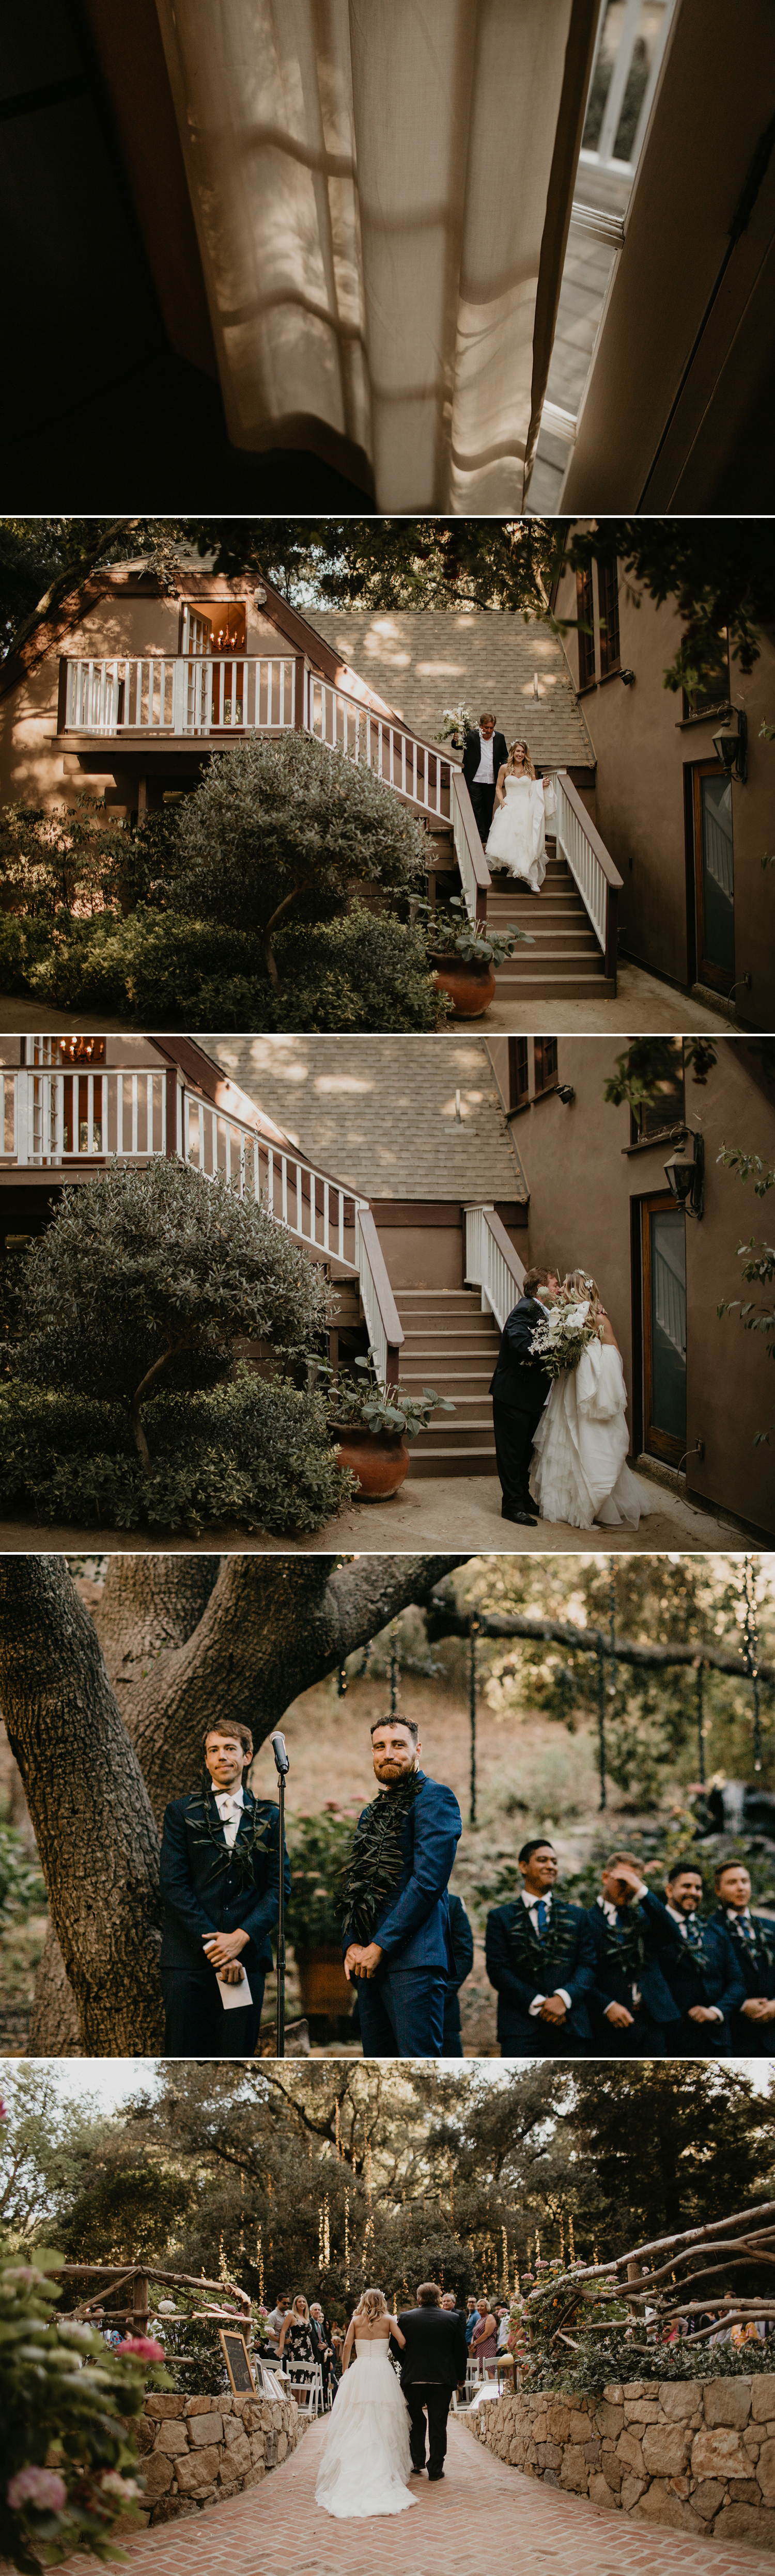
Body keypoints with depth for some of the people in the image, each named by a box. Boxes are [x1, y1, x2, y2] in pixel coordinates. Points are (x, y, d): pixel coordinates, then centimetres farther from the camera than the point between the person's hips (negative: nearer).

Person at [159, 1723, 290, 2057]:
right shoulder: (181, 1812, 5)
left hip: (246, 1956, 1)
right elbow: (173, 1885, -2)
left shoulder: (267, 1817, 11)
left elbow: (279, 1886, 5)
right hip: (188, 1959, -1)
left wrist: (242, 1938, -9)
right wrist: (211, 1945, -9)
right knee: (183, 2057, -2)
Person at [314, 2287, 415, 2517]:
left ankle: (351, 2472, -1)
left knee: (356, 2423, 3)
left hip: (358, 2373, 1)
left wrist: (345, 2371, 10)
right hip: (382, 2372, -1)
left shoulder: (356, 2321, 8)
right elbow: (402, 2343, -3)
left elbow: (347, 2346, 3)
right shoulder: (388, 2320, 4)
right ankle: (385, 2470, -2)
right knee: (382, 2423, 2)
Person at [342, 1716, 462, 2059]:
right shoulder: (372, 1812, 23)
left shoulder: (434, 1798, -4)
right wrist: (352, 1944, 4)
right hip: (368, 1958, 9)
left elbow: (428, 1880, -14)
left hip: (413, 1958, -8)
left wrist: (380, 1946, -14)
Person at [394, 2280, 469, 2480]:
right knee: (438, 2425, 7)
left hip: (413, 2378, 0)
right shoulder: (453, 2319, -2)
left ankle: (417, 2462, 17)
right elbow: (461, 2351, 2)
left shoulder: (406, 2318, -3)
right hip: (442, 2379, 0)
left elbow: (400, 2348, 4)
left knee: (416, 2422, 19)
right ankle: (436, 2469, 7)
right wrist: (460, 2377, 14)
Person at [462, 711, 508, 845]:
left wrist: (504, 765, -5)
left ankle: (487, 834, 20)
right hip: (475, 780, -3)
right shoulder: (472, 736, -3)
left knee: (488, 808, 10)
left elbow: (505, 755, 16)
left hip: (491, 780, 3)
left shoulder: (500, 738, 7)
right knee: (476, 807, -7)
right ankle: (479, 834, -5)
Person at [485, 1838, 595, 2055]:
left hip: (572, 2028, 2)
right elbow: (497, 1970, 1)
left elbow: (588, 1964, 9)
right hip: (521, 2029, -2)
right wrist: (536, 2004, -11)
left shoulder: (577, 1916, 19)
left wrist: (564, 1997, -10)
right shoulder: (501, 1917, 11)